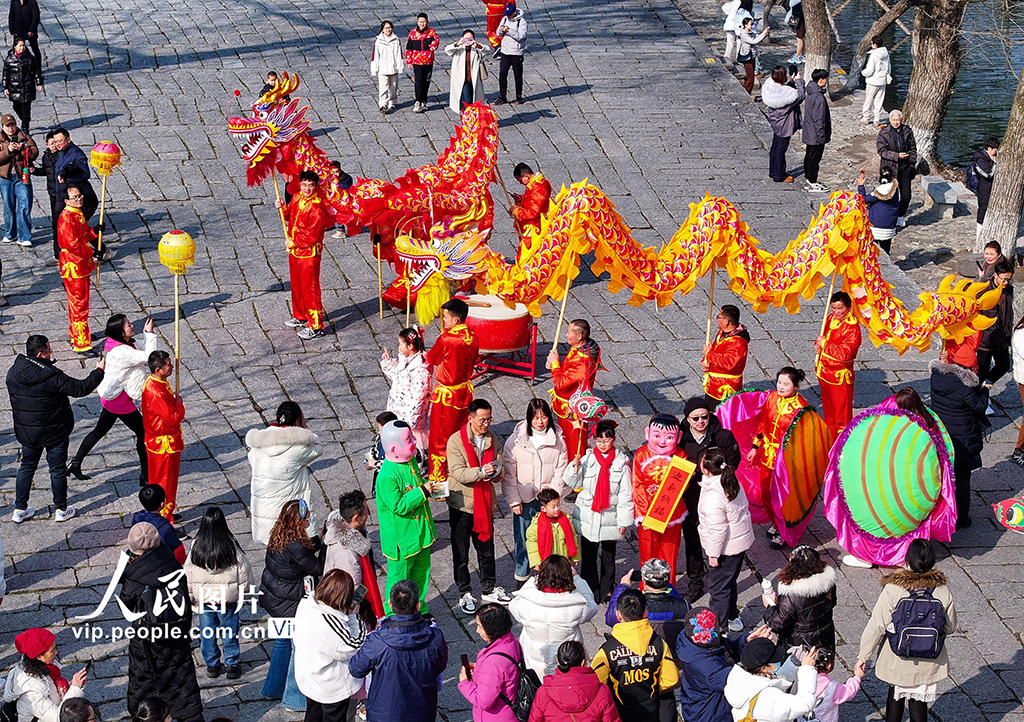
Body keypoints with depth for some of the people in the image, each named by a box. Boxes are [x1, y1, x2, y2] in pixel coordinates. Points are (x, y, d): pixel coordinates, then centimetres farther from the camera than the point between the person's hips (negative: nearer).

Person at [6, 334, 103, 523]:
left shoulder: (13, 373, -8)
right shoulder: (52, 376, -26)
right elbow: (80, 388, -20)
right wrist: (99, 371, -7)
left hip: (26, 433, 5)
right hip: (54, 432, -5)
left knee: (27, 467, 19)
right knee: (58, 469, 11)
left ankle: (19, 509, 24)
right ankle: (61, 510, 23)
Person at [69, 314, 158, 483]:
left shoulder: (122, 345, 1)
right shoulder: (121, 351, -29)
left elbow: (142, 354, 13)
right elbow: (148, 357, -30)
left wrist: (148, 334, 3)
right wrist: (150, 334, -24)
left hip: (110, 398, 9)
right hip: (121, 402, -9)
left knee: (100, 431, 20)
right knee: (143, 432, 5)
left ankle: (75, 464, 27)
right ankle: (146, 475, 13)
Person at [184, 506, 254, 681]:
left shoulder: (196, 548, -13)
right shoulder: (231, 546, -18)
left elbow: (188, 574, -3)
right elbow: (243, 570, -7)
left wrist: (190, 595, 11)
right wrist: (246, 588, 12)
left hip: (203, 597, 1)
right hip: (228, 597, -1)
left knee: (207, 632, 16)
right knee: (229, 631, 13)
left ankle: (212, 665, 26)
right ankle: (231, 665, 21)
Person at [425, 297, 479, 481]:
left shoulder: (446, 340, -25)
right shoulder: (472, 337, -4)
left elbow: (431, 359, -10)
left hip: (446, 396, -7)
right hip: (464, 392, 7)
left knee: (440, 437, 7)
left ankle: (438, 478, 16)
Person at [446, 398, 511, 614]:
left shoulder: (493, 440, 3)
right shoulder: (456, 441, -15)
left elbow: (499, 467, 4)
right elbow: (458, 472, -22)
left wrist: (498, 472, -21)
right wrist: (481, 472, -38)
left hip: (485, 503, 5)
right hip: (462, 504, -5)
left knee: (487, 549, 17)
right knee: (461, 552, 7)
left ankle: (488, 589, 32)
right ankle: (464, 593, 21)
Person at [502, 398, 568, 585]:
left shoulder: (557, 441, -1)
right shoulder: (515, 441, -5)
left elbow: (560, 473, 1)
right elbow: (508, 474, -2)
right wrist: (514, 501, -6)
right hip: (523, 499, -1)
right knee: (522, 540, 7)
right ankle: (522, 578, 22)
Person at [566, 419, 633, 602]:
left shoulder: (622, 462, -5)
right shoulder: (587, 458, 0)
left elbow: (626, 493, -3)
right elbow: (574, 484, 5)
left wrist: (623, 520, -4)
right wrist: (575, 467, -14)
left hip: (609, 517, -2)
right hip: (587, 517, 2)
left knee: (608, 556, 10)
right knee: (588, 556, 9)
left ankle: (605, 592, 23)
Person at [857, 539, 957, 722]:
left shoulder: (893, 590, -21)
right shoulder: (942, 590, -14)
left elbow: (877, 626, -16)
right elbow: (950, 627, -1)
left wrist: (863, 656, -5)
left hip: (897, 661, -1)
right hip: (929, 663, 2)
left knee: (895, 696, 22)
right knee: (919, 703, 16)